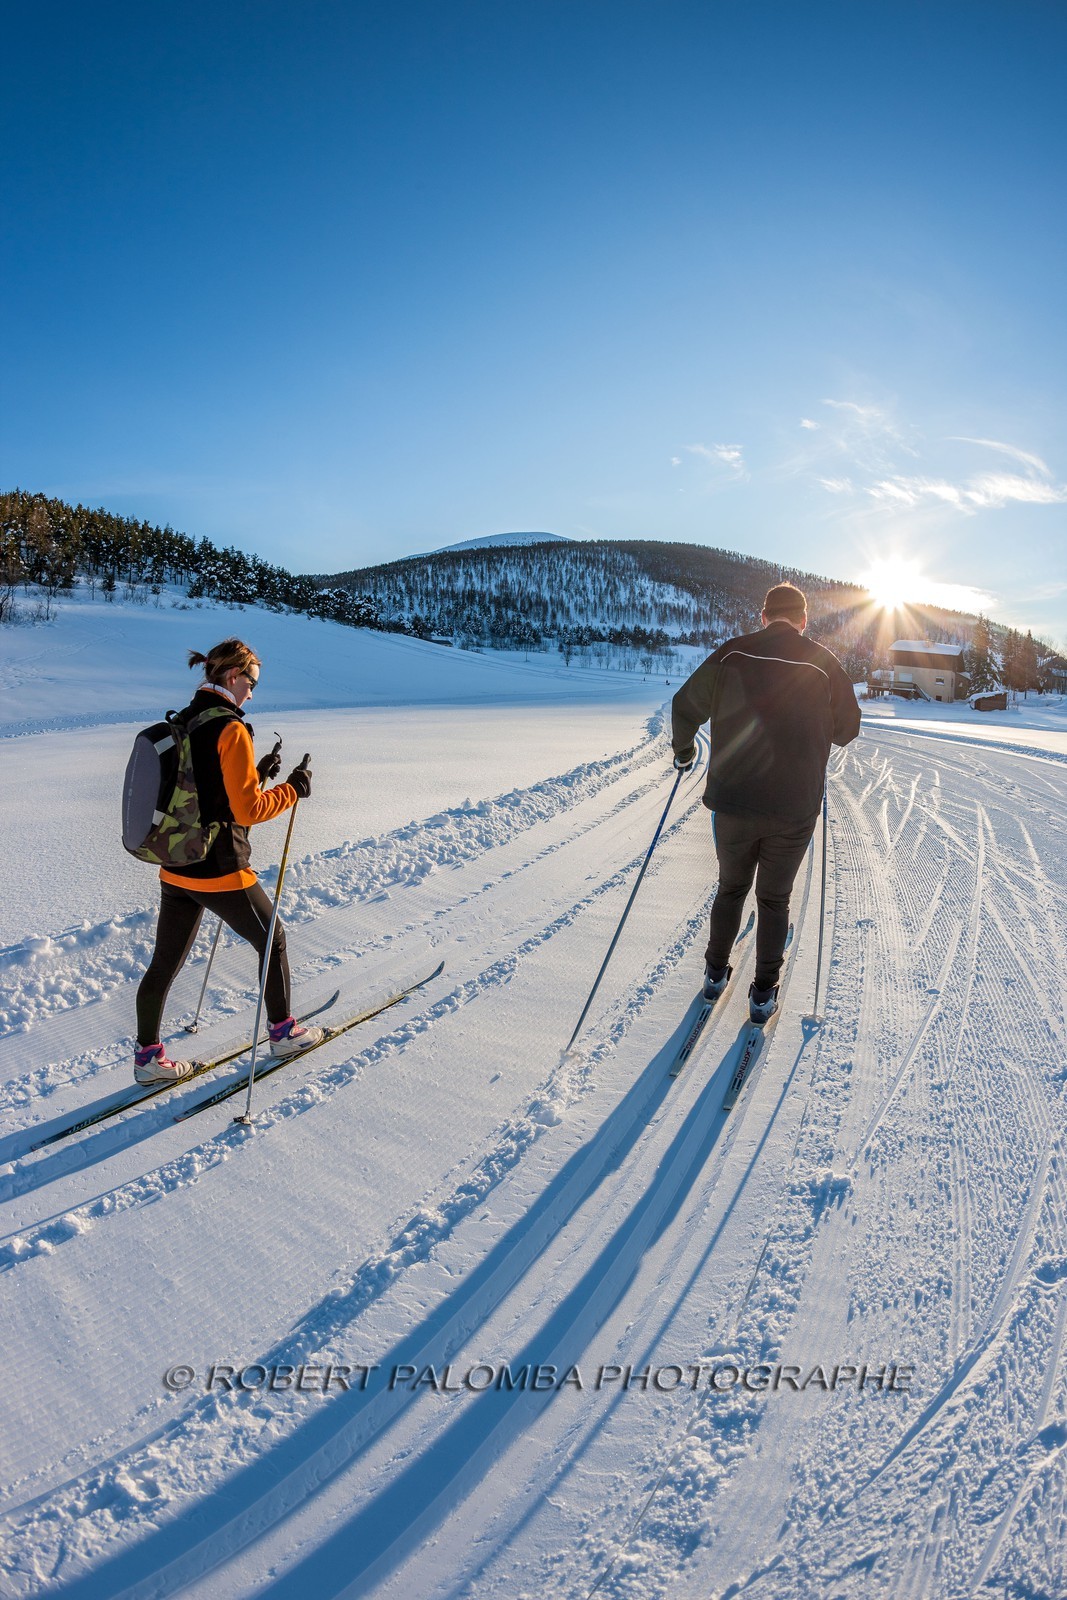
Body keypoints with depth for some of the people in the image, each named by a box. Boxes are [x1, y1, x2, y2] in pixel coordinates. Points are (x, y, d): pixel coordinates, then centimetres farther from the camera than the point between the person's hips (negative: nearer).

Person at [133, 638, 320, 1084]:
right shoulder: (230, 729, -18)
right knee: (271, 940, 14)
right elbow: (248, 810, -19)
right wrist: (293, 789, -6)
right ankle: (283, 1031, 28)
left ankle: (147, 1055, 25)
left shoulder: (180, 725, 7)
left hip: (175, 868, 8)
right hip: (219, 871, -8)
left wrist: (256, 773, 14)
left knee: (165, 963, 15)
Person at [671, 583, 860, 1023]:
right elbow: (847, 730, 9)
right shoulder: (824, 662, -1)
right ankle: (764, 995, 21)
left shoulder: (733, 654, -2)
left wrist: (683, 749, 22)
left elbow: (685, 706, 3)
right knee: (774, 900, 15)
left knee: (730, 888, 22)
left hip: (732, 803, 1)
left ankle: (715, 973, 33)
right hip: (795, 809, 0)